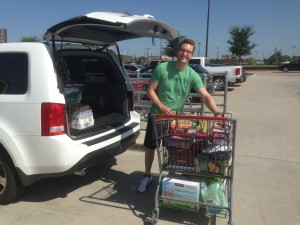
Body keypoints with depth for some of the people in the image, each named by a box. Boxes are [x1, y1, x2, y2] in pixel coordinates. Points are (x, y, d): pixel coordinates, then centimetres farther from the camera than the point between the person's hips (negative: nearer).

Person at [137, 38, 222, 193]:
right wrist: (162, 107, -23)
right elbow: (150, 90, -9)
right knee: (150, 147, 9)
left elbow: (206, 96, -18)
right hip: (156, 115, -1)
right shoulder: (162, 68, -13)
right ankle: (147, 176, 30)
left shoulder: (192, 75, -9)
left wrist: (217, 113, -34)